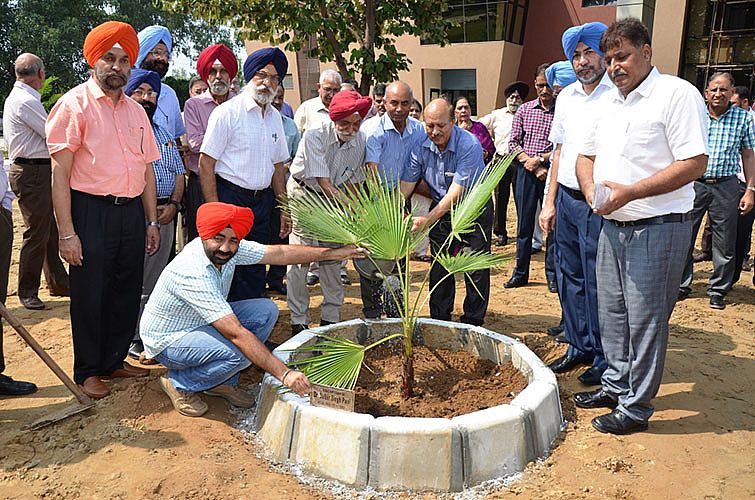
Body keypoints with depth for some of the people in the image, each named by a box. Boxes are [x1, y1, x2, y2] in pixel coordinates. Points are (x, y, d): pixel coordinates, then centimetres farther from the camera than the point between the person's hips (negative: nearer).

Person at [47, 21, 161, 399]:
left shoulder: (136, 111, 13)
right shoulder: (74, 105, -5)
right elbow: (60, 173, -10)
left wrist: (151, 221, 13)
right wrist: (66, 233, -15)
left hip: (131, 212, 6)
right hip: (91, 212, -6)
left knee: (127, 291, 12)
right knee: (89, 295, 4)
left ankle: (115, 360, 30)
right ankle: (87, 372, 21)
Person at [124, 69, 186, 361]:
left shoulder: (164, 134, 20)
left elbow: (179, 172, 18)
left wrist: (173, 204, 0)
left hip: (165, 215, 6)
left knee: (155, 281, 12)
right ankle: (132, 340, 7)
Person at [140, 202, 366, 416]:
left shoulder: (232, 248, -14)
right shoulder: (193, 273, -36)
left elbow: (279, 253, -3)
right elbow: (236, 334, -38)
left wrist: (334, 253, -4)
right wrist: (284, 373, -39)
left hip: (203, 321, 8)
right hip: (167, 339, -8)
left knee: (266, 310, -7)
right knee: (239, 353, -31)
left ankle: (223, 381, 5)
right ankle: (179, 383, -3)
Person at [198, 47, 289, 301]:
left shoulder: (275, 116, 12)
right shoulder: (228, 112, -8)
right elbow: (206, 163, -11)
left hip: (262, 202, 6)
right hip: (230, 197, -6)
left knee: (255, 272, 11)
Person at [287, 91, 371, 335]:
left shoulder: (360, 141, -12)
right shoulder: (314, 137, -27)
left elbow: (353, 182, 1)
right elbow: (323, 183, -32)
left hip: (334, 199, 4)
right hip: (305, 193, -4)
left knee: (333, 257, 4)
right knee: (300, 258, -7)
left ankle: (331, 318, 17)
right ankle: (299, 321, 4)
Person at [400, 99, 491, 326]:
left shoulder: (469, 145, -27)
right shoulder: (420, 146, -11)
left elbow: (455, 193, -32)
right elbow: (406, 184, -11)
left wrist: (427, 220, -42)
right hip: (441, 209, 4)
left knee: (476, 268, -2)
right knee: (440, 267, 6)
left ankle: (472, 322, 13)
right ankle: (439, 321, 19)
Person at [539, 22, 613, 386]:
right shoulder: (567, 96, 12)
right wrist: (550, 202, 13)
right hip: (566, 199, 7)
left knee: (598, 284, 1)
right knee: (570, 277, 15)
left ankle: (605, 359, 17)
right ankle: (580, 346, 31)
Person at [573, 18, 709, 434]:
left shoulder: (677, 94, -10)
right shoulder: (609, 104, 14)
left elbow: (694, 163, -17)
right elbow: (586, 156, 19)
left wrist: (629, 192, -22)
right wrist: (591, 189, -4)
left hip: (658, 228, -7)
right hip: (612, 226, 8)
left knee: (645, 319, 0)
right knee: (612, 313, 15)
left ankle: (636, 407, 13)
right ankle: (616, 385, 32)